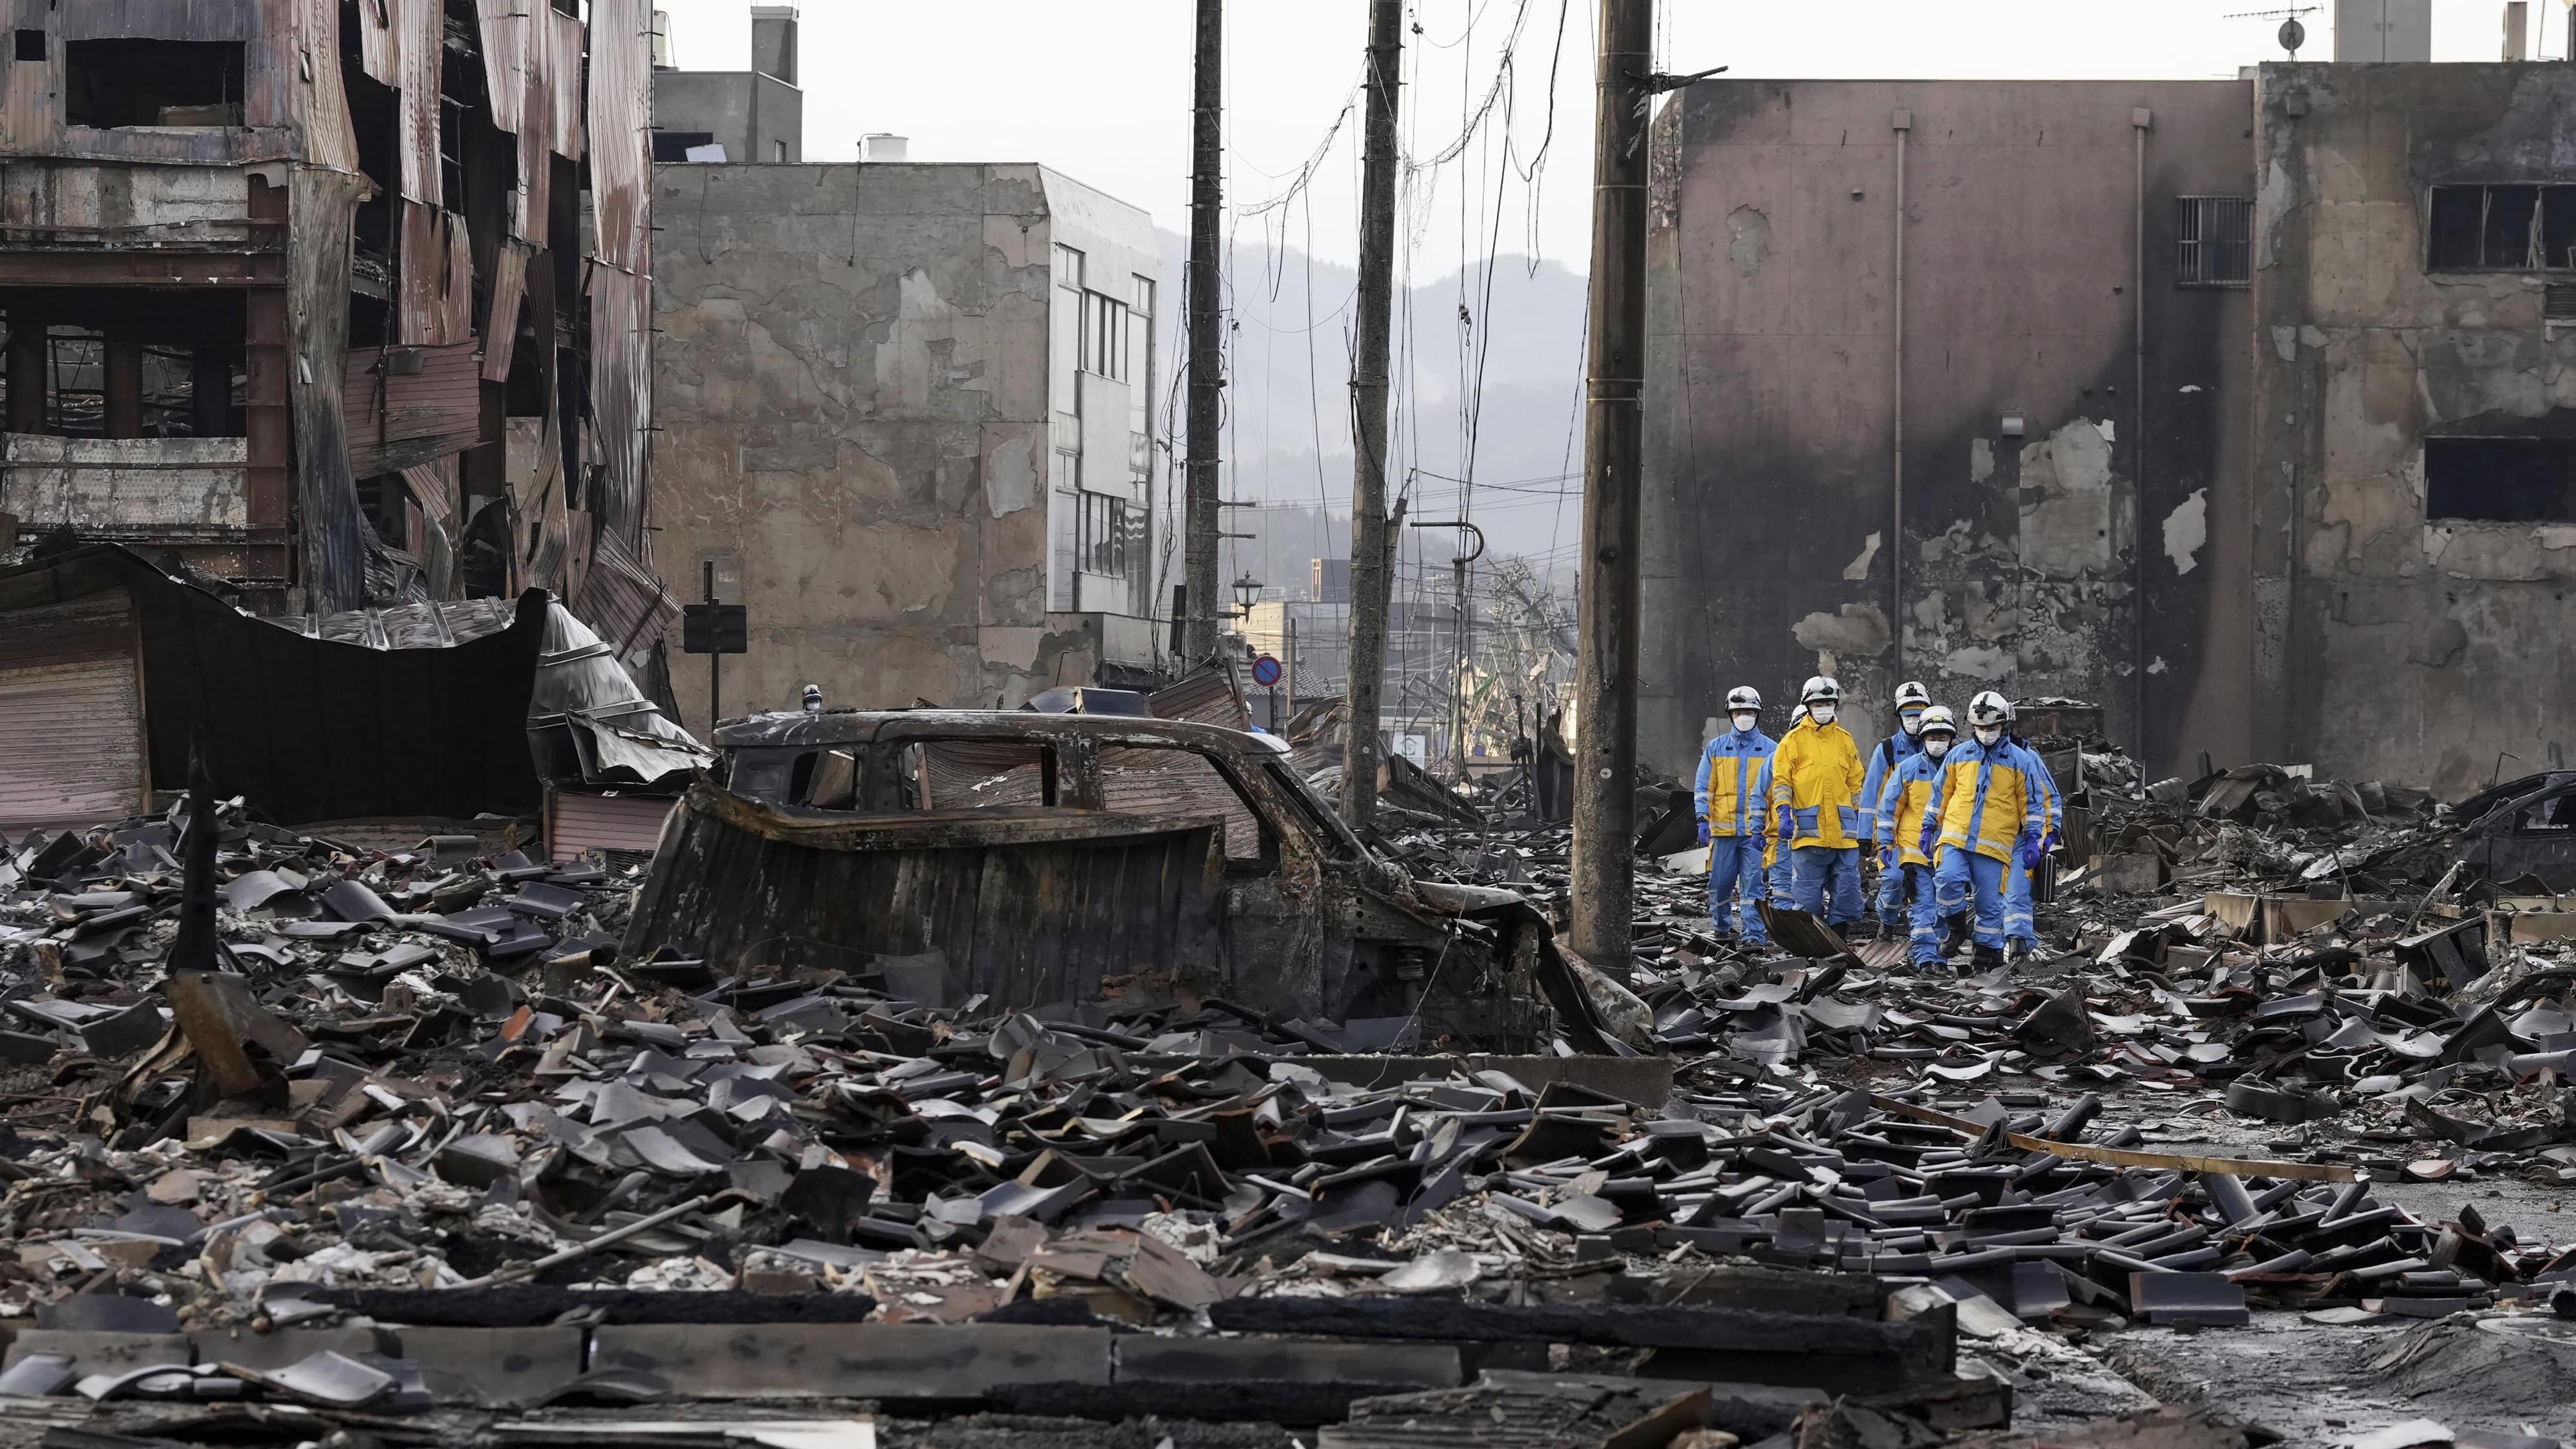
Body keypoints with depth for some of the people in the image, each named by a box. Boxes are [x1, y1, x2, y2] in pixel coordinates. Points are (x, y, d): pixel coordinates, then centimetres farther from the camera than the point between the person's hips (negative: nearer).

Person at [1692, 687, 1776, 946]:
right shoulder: (1716, 748, 9)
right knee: (1720, 881, 7)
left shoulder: (1770, 749, 6)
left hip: (1755, 830, -2)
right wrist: (1703, 819, -4)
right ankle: (1721, 925, 28)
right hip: (1723, 828, 2)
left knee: (1753, 883, -7)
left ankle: (1754, 934, -7)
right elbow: (1703, 787, 8)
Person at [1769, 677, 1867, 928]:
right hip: (1808, 830, -3)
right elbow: (1781, 780, 1)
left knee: (1847, 893, 0)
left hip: (1843, 832, 3)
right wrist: (1783, 813, -12)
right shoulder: (1795, 740, 4)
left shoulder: (1845, 740, 15)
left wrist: (1860, 818, 14)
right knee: (1808, 897, 0)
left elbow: (1856, 782, 19)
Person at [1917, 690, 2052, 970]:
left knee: (1990, 903, 0)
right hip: (1954, 837, 1)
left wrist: (2033, 838, 1)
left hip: (1995, 844, -1)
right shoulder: (1958, 755, 10)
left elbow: (2033, 802, 8)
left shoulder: (2020, 761, 4)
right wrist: (1928, 829, 17)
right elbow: (1940, 794, 18)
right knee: (1948, 879, -22)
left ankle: (1989, 954, 12)